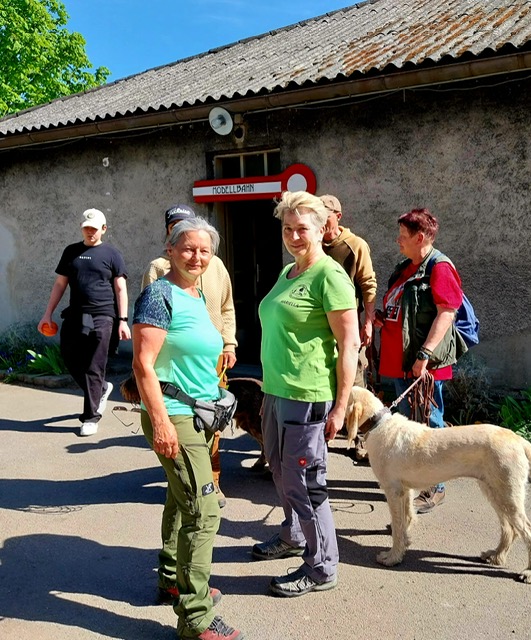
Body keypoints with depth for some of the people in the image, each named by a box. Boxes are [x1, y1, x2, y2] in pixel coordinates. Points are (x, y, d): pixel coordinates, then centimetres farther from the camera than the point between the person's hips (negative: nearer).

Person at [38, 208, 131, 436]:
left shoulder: (111, 254, 3)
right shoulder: (71, 252, 13)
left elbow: (120, 289, 0)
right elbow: (60, 284, 15)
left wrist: (123, 320, -7)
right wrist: (48, 314, 10)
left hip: (101, 317, -4)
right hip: (74, 315, 4)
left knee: (94, 368, -2)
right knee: (71, 361, 7)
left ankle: (91, 417, 7)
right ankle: (102, 388, 32)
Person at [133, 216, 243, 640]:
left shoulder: (198, 296, 12)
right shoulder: (160, 295, -14)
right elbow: (143, 364, -19)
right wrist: (160, 422, -23)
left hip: (200, 415, 9)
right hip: (175, 417, -9)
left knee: (183, 502, 20)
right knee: (204, 512, -8)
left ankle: (176, 579, 36)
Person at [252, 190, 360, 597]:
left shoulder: (329, 276, -14)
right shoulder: (287, 273, 13)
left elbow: (350, 343, -16)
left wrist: (340, 407, -18)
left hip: (307, 396, -9)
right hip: (276, 391, 9)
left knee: (305, 481, 1)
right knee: (281, 472, 22)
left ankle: (322, 568, 18)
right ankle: (293, 537, 44)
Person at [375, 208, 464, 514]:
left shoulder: (439, 268, -12)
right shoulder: (405, 268, 15)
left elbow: (446, 314, -20)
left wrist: (424, 354, -26)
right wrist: (383, 318, 5)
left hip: (424, 364, -9)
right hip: (400, 361, 9)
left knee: (429, 424, 0)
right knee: (408, 421, 19)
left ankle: (434, 488, 13)